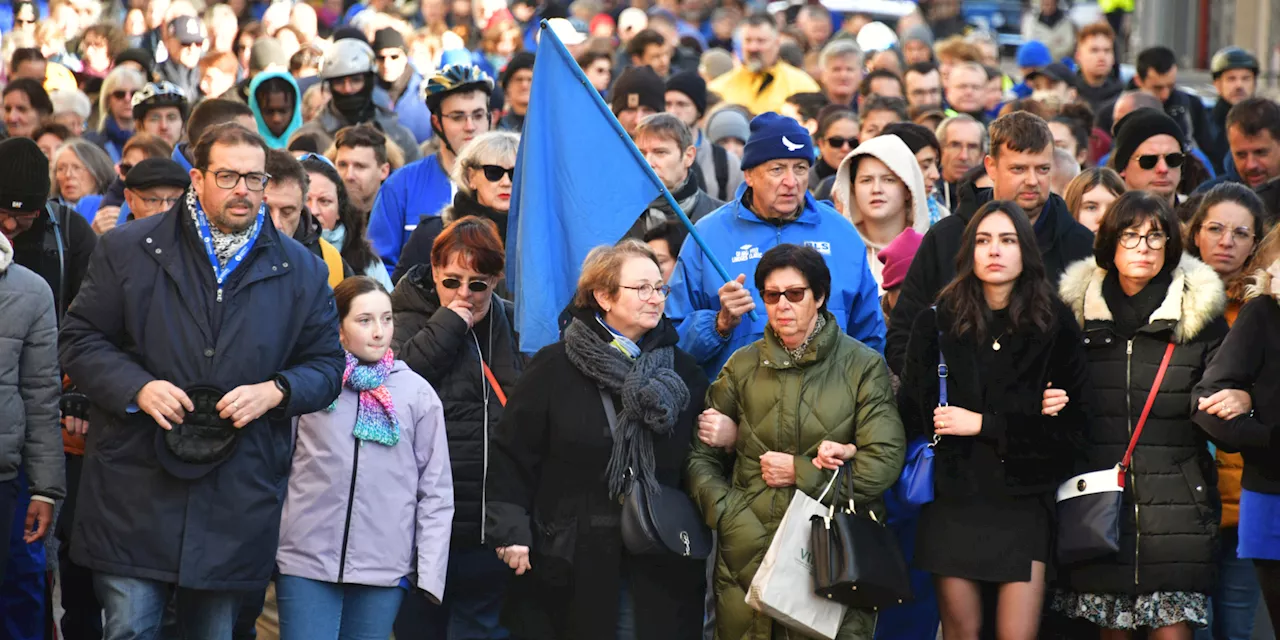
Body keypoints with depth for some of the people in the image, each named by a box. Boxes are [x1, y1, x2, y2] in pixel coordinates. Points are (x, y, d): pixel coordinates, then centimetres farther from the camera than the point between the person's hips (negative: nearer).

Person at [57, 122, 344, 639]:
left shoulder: (300, 271, 8)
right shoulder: (129, 250, 4)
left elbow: (326, 363, 12)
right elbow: (79, 339, 4)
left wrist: (275, 391, -8)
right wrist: (137, 387, -12)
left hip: (237, 500, 2)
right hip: (135, 494, -2)